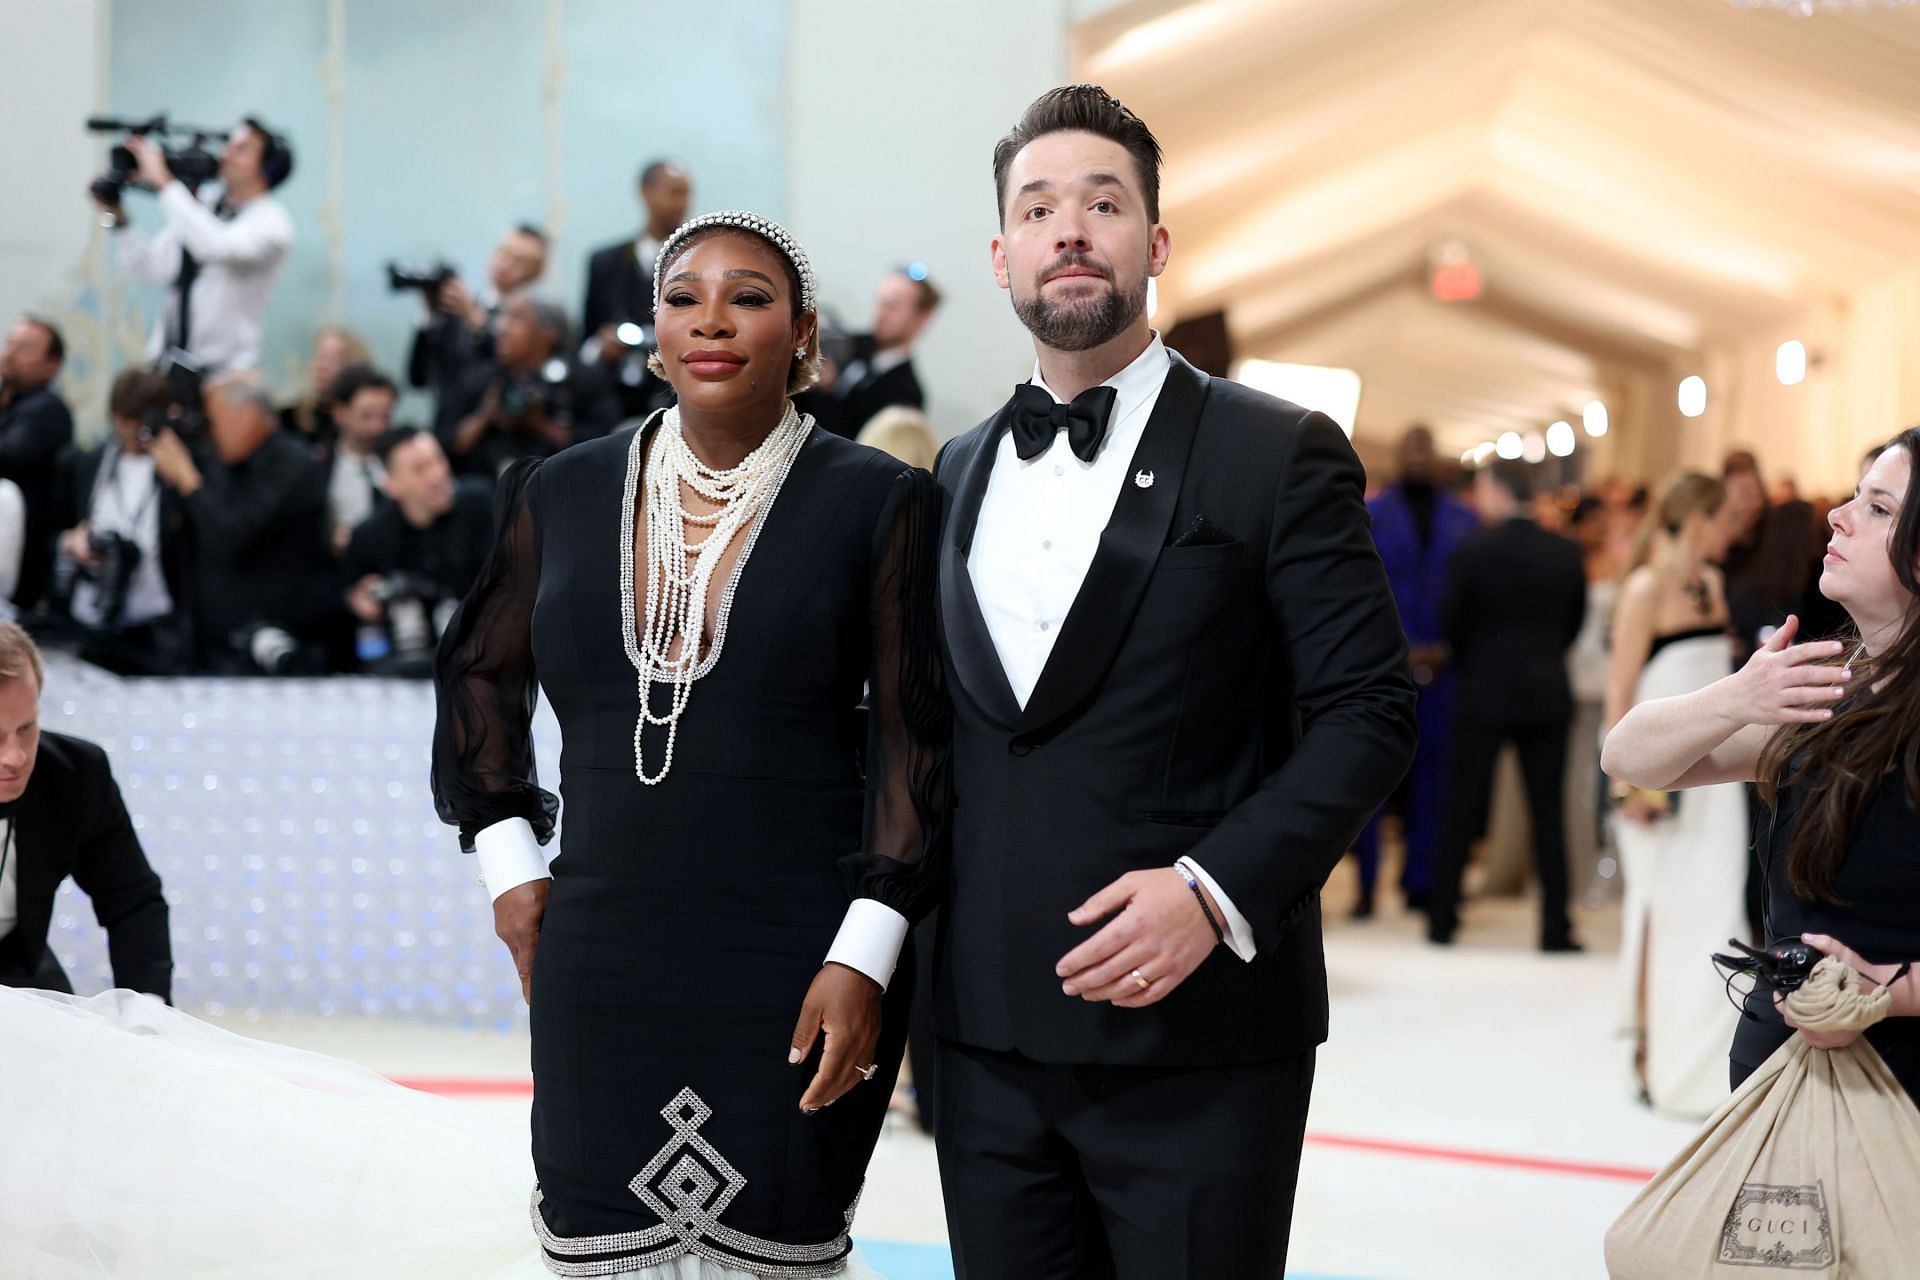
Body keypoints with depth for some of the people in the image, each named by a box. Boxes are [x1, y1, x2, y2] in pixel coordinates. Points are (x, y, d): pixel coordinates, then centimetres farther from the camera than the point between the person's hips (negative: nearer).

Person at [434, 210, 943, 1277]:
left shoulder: (879, 503, -4)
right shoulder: (562, 495, 7)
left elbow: (913, 740, -5)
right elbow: (482, 673, 20)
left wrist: (865, 955, -10)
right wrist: (508, 859, 12)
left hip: (799, 977, -3)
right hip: (602, 969, 3)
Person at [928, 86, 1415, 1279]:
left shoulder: (1279, 454, -3)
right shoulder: (962, 470, 14)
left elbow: (1369, 711, -7)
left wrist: (1217, 888, -19)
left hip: (1198, 1034, -5)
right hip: (990, 1034, 5)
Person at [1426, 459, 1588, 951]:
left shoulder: (1472, 552, -10)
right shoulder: (1567, 553, 0)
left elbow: (1451, 624, -1)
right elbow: (1574, 622, 9)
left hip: (1485, 693, -2)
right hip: (1548, 695, 2)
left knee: (1461, 808, 7)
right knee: (1549, 810, 5)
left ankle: (1443, 918, 11)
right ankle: (1556, 926, 4)